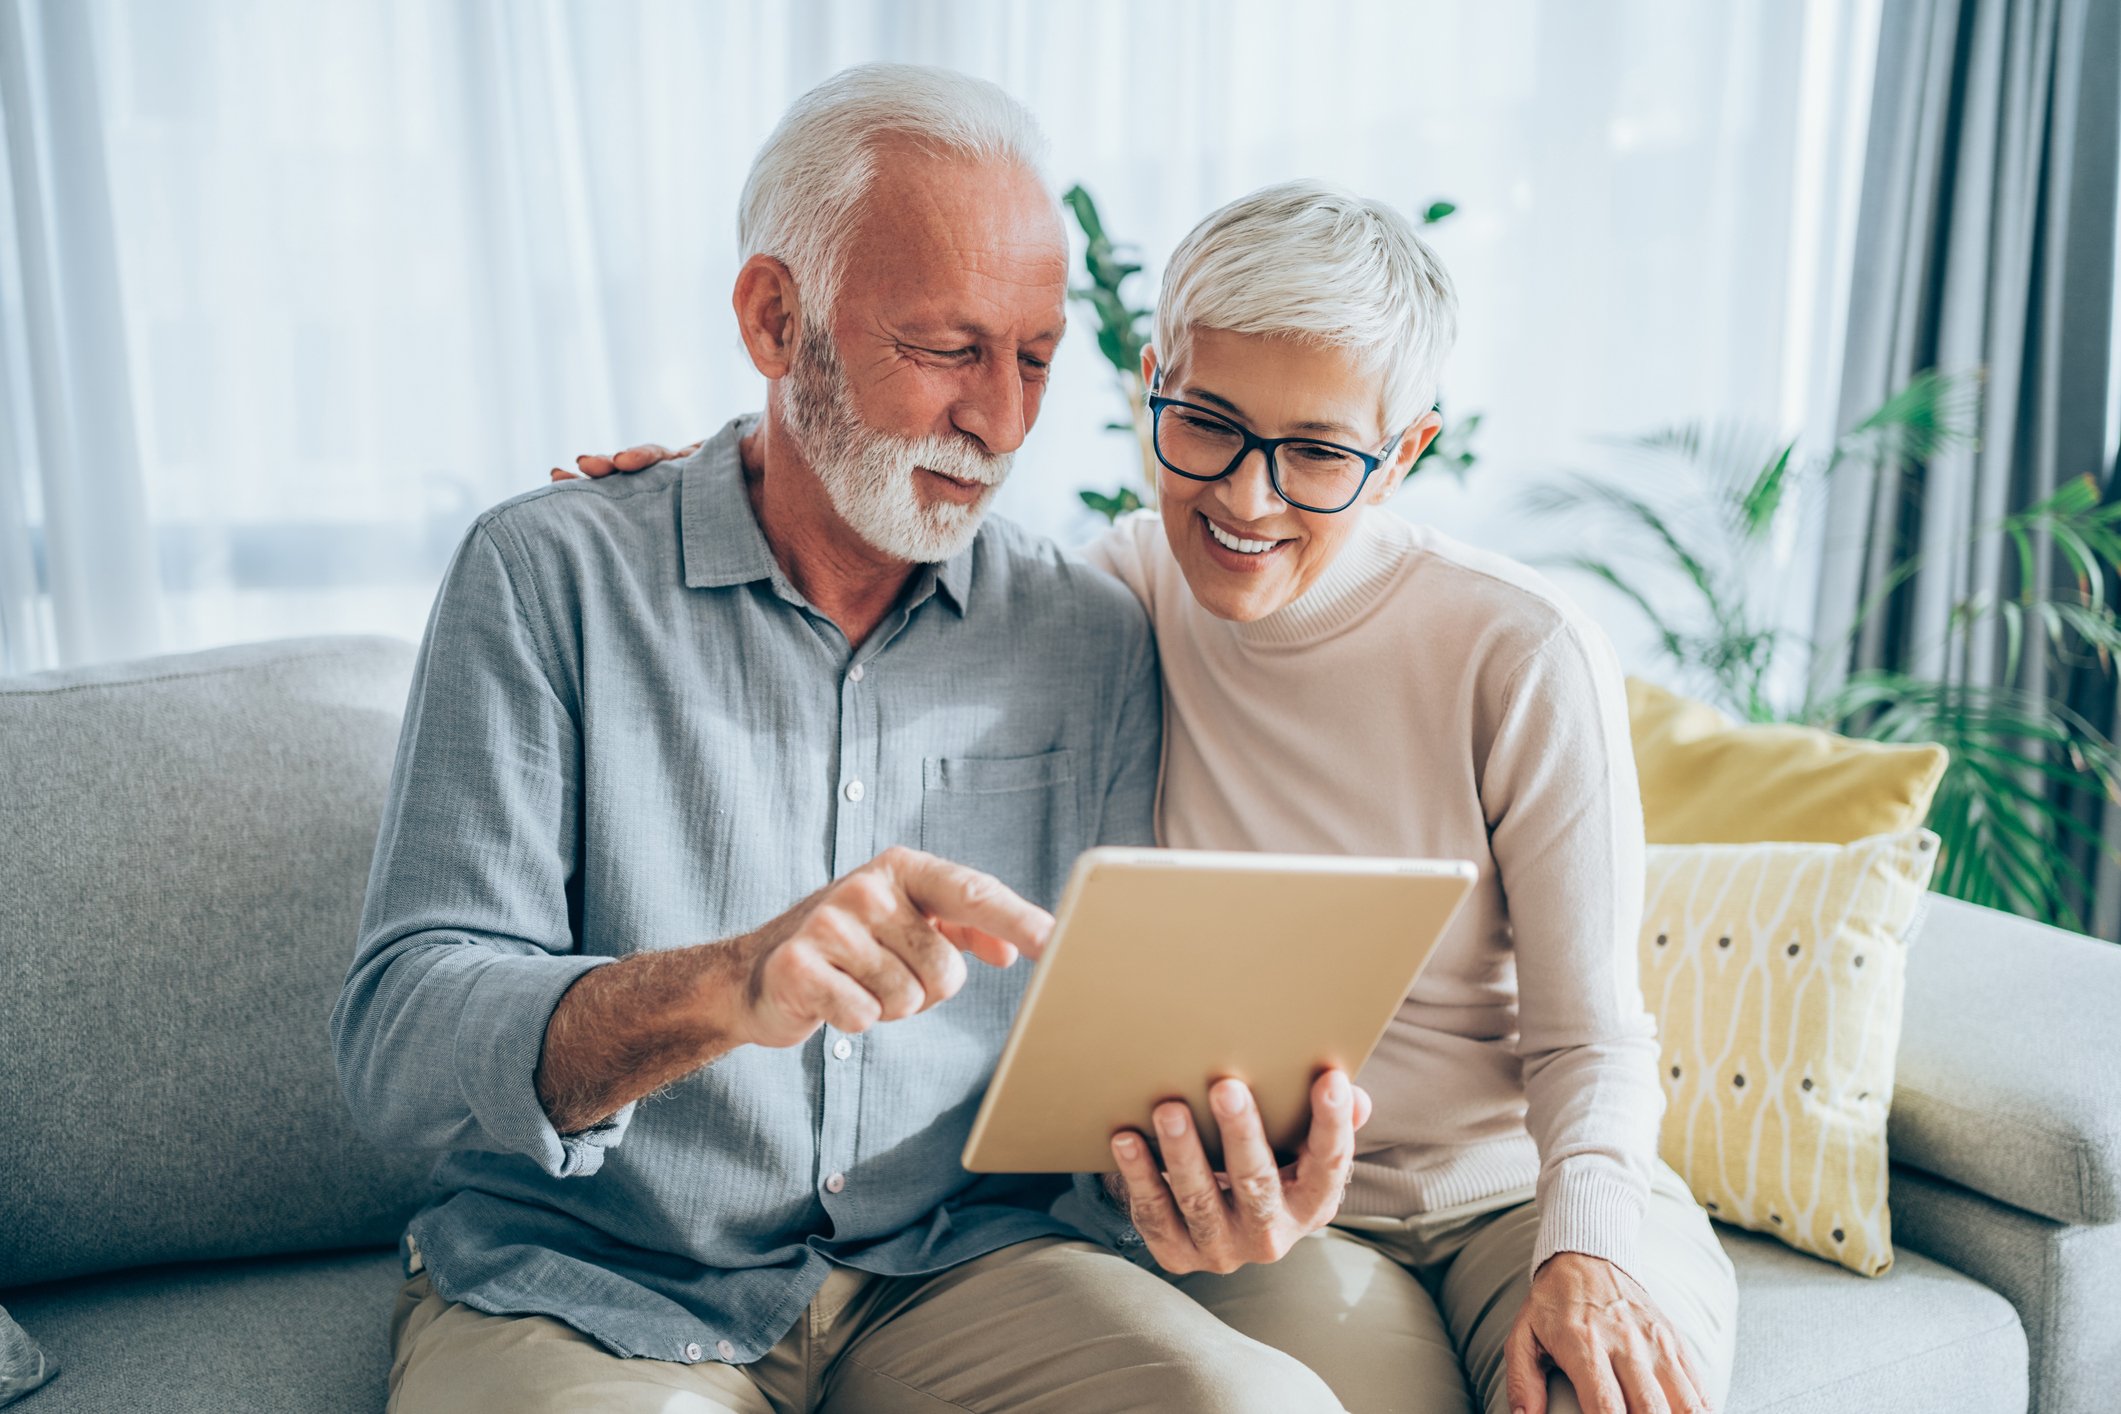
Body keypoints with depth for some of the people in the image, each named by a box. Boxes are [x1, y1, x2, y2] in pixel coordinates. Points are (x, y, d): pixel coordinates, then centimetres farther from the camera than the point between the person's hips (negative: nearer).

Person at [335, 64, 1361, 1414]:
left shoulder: (1093, 640, 2)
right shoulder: (550, 577, -7)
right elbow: (396, 1044, -14)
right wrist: (726, 987, -33)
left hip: (957, 1267, 3)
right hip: (590, 1285, -2)